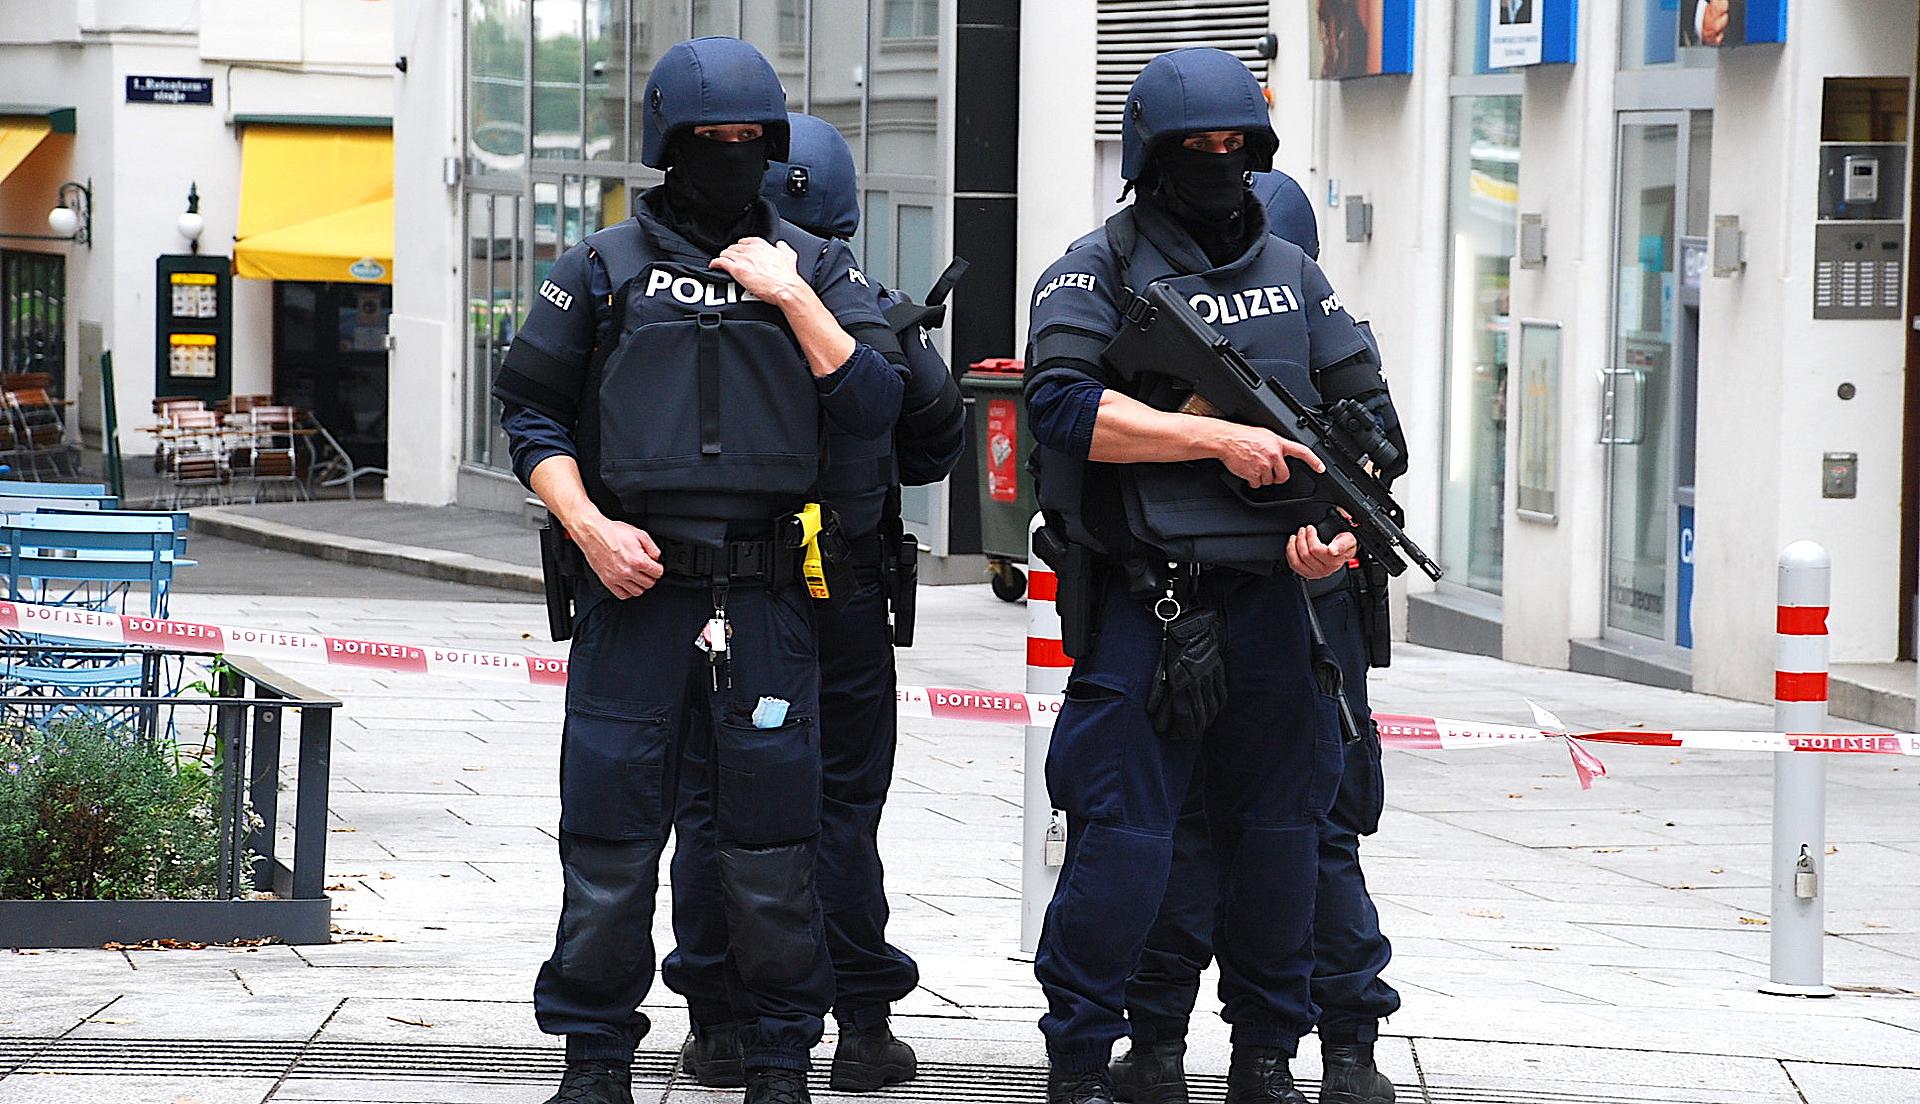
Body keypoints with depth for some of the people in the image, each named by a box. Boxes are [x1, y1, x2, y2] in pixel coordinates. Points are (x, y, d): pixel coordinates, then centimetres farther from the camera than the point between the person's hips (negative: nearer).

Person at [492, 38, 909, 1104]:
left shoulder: (813, 267, 11)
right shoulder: (603, 269, 8)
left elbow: (875, 402, 1)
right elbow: (531, 410, 8)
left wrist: (791, 297, -7)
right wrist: (589, 526, -5)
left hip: (766, 597, 1)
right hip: (633, 582, -1)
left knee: (770, 833, 3)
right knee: (609, 832, 0)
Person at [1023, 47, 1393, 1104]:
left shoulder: (1294, 273, 15)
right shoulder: (1101, 267, -1)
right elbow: (1062, 405, -14)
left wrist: (1343, 520, -6)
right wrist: (1217, 437, -18)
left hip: (1271, 598, 5)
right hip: (1144, 606, -5)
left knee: (1277, 832, 9)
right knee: (1123, 834, -7)